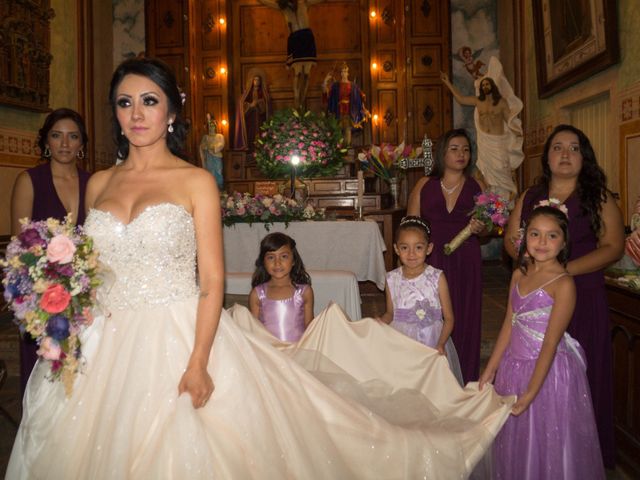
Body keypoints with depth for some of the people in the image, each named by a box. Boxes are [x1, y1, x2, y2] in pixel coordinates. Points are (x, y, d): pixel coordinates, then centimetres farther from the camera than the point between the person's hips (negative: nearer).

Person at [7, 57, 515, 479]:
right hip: (107, 347, 5)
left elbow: (212, 281, -9)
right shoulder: (99, 183, 9)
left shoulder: (196, 181, -5)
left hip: (178, 340, -4)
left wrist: (197, 363, -17)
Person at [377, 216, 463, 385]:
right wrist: (377, 322, -10)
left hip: (432, 343, -1)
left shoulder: (437, 278, -7)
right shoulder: (392, 279, -1)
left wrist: (440, 344, -17)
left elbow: (448, 318, -3)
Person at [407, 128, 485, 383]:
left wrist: (479, 228, -7)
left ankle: (464, 385, 18)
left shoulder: (477, 186, 9)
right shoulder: (424, 185, 6)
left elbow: (487, 226, 16)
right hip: (431, 260, -1)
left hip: (466, 261, 1)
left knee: (464, 319, 4)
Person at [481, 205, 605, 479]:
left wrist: (531, 392, -18)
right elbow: (509, 326, 6)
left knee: (546, 442, 10)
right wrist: (490, 370, 7)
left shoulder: (563, 284, -17)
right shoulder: (519, 274, 2)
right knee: (514, 439, 21)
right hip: (513, 365, 6)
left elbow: (550, 343, -18)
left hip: (548, 369, -6)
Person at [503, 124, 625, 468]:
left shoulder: (599, 198, 1)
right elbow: (511, 240, 10)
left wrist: (564, 270, -17)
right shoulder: (529, 198, 11)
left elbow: (613, 246, -7)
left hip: (583, 298, -2)